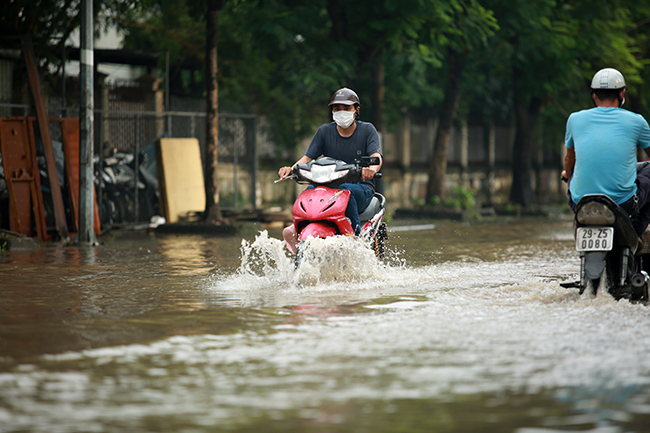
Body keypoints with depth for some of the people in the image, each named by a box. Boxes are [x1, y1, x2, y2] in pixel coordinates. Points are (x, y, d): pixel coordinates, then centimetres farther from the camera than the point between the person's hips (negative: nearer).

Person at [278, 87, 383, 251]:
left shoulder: (367, 130, 2)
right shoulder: (325, 131, 9)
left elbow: (377, 156, -13)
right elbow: (308, 156, 1)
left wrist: (372, 167, -40)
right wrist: (291, 168, -22)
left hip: (362, 187, -2)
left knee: (345, 190, -38)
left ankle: (356, 236, -33)